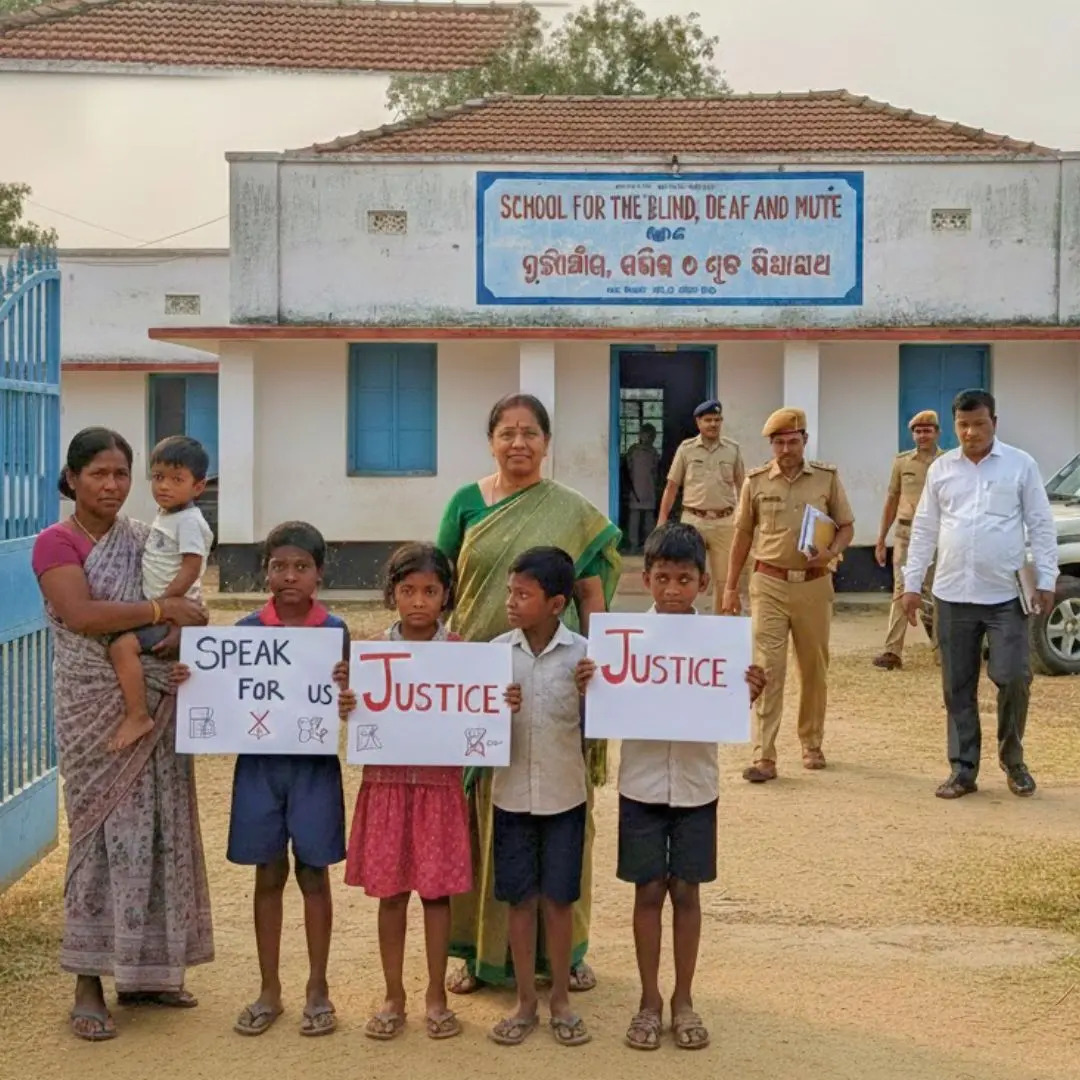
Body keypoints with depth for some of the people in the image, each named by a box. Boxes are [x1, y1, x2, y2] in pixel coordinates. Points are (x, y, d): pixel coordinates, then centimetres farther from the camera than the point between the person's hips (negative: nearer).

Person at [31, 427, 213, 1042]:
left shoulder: (144, 539, 11)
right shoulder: (56, 543, -6)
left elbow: (183, 605, 14)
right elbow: (83, 615, -20)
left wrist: (188, 626, -8)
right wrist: (161, 609, -19)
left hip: (154, 707, 5)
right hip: (97, 710, -5)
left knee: (156, 829, 7)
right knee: (104, 830, -4)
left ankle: (142, 971, 19)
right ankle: (89, 984, 5)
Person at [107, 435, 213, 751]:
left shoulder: (189, 521, -17)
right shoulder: (165, 516, 12)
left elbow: (190, 571, -24)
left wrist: (161, 603, -24)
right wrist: (156, 605, 14)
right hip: (159, 608, 11)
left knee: (122, 646, -24)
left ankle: (137, 716, -17)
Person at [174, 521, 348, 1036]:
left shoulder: (334, 631, -4)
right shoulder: (246, 629, 1)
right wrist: (188, 681, -14)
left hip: (314, 764, -2)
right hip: (259, 763, 2)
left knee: (313, 875, 7)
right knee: (269, 876, 11)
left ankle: (317, 989, 20)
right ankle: (269, 990, 22)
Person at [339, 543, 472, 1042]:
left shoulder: (460, 652, -1)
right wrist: (345, 709, -16)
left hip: (439, 782, -1)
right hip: (386, 780, 1)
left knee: (437, 890, 6)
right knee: (390, 892, 7)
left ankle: (436, 995, 19)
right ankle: (394, 996, 20)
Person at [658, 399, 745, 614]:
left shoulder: (733, 449, 6)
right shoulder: (686, 449, 3)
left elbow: (741, 487, 10)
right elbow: (671, 487, 6)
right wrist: (662, 521, 0)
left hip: (724, 521, 1)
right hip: (693, 520, -1)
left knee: (723, 579, 5)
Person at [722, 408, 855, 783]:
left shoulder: (827, 478, 2)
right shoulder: (756, 481, 2)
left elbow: (847, 526, 8)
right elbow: (742, 535, 9)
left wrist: (832, 552, -14)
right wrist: (731, 586, 9)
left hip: (814, 585, 1)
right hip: (769, 584, -1)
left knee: (814, 668, 12)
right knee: (767, 668, -7)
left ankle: (812, 744, 29)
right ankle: (764, 757, -7)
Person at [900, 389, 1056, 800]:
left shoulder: (1021, 465, 0)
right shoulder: (941, 469, 8)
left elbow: (1041, 526, 1)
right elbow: (924, 530, 11)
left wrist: (1045, 580, -5)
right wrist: (912, 583, 7)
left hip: (1005, 596, -3)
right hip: (953, 596, 3)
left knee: (1013, 678, -7)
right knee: (958, 689, 6)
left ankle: (1012, 759, 15)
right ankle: (962, 770, 15)